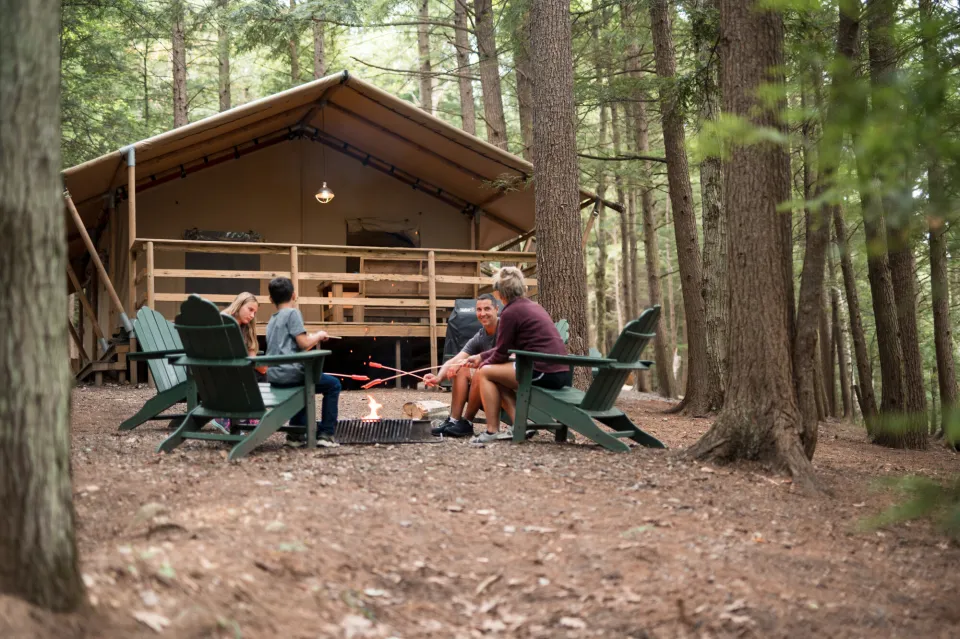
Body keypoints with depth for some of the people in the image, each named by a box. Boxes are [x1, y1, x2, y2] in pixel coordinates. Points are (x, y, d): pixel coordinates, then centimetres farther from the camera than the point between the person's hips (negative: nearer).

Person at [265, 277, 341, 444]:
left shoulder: (272, 319, 18)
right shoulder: (292, 313, -6)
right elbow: (304, 343, -13)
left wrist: (314, 339, 25)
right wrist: (319, 336, 4)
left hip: (274, 375, 8)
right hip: (289, 373, -8)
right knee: (333, 384, 7)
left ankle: (296, 431, 31)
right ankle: (325, 433, 4)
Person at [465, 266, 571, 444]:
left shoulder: (510, 312, -8)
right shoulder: (533, 306, 19)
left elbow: (502, 353, -3)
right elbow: (506, 347, 27)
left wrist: (483, 364, 17)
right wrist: (481, 357, 31)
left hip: (544, 373, -9)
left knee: (484, 373, 4)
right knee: (498, 376, 23)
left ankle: (491, 430, 2)